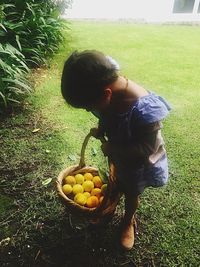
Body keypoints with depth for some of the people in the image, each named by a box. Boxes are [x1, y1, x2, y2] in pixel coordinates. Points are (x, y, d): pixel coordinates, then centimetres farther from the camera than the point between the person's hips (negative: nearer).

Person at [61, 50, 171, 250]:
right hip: (114, 151, 5)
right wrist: (100, 129, -13)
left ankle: (128, 222, 54)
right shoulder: (106, 85, -22)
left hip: (136, 160, -5)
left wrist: (113, 149, -27)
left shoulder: (143, 110, -42)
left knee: (130, 193, 22)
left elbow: (149, 147, -29)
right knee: (115, 183, 31)